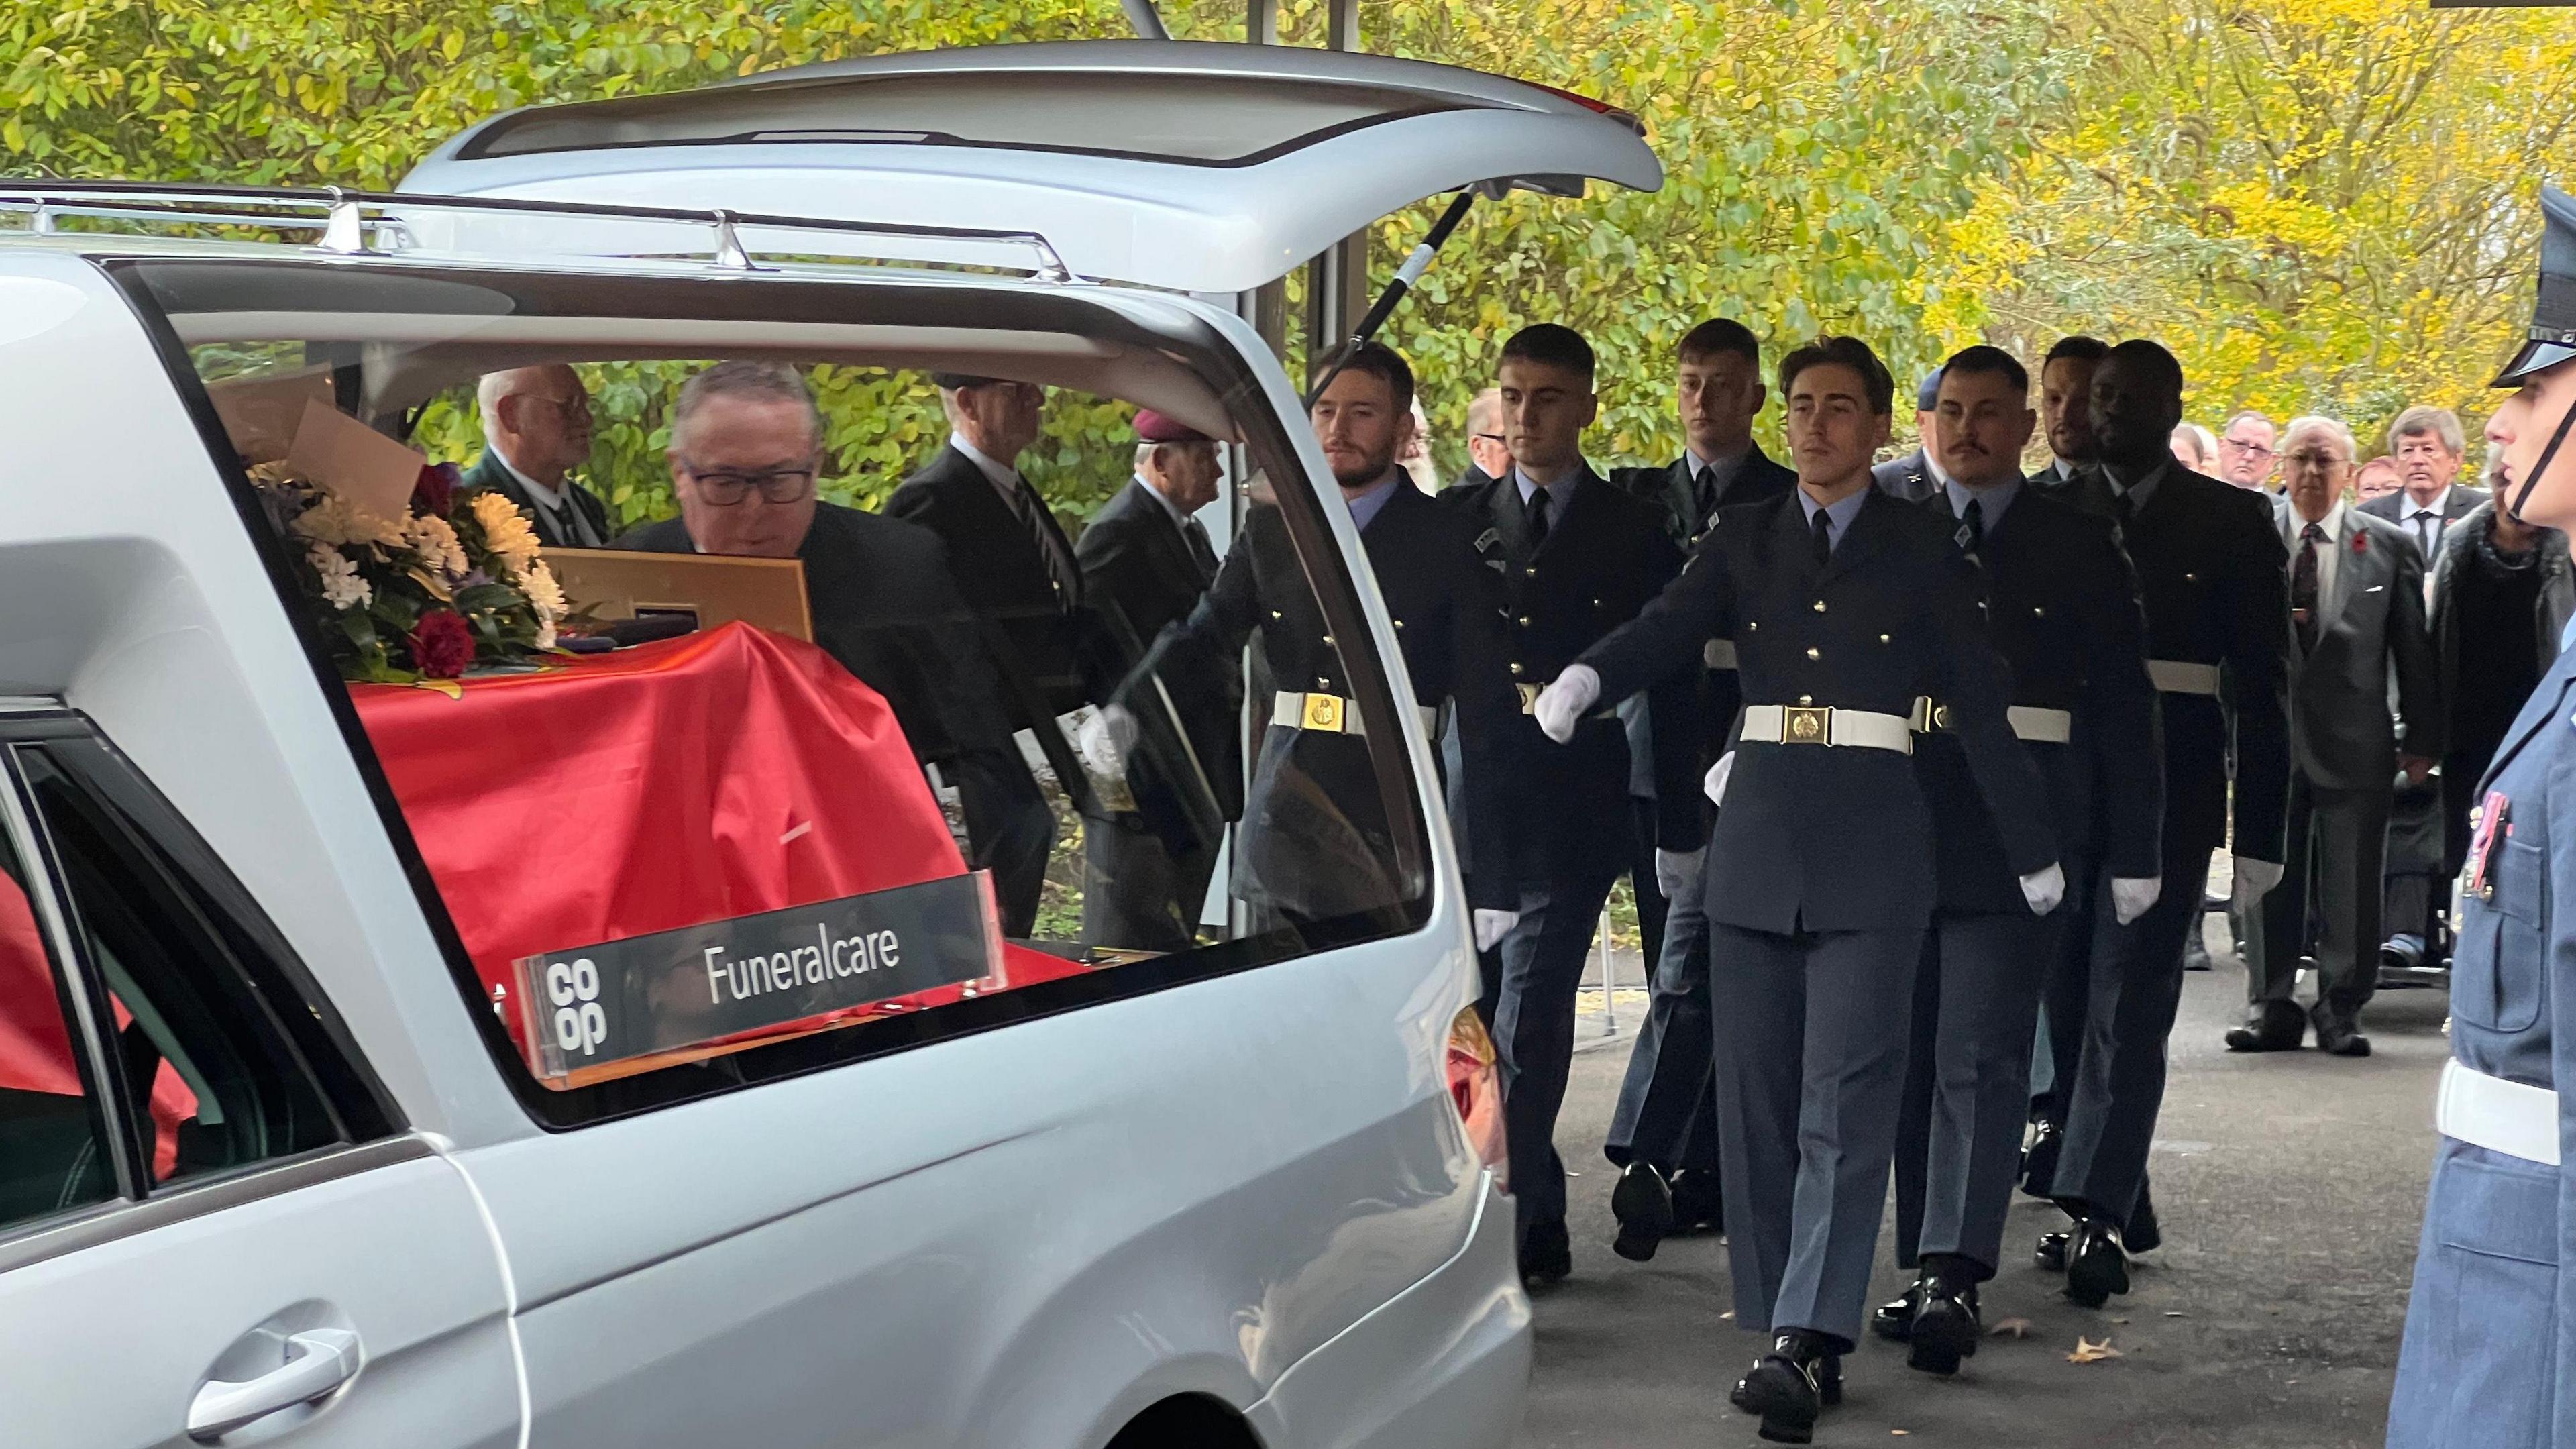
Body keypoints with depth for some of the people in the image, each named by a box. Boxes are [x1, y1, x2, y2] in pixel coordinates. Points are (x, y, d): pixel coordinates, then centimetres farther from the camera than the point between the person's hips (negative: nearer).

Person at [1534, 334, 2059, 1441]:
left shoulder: (1922, 550, 6)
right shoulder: (1742, 540, 13)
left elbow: (1979, 704, 6)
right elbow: (1666, 633, -2)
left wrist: (2033, 849, 7)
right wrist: (1587, 675, -24)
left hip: (1874, 844, -3)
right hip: (1758, 831, 4)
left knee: (1845, 1101, -12)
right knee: (1757, 1100, 5)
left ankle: (1806, 1342, -17)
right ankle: (1786, 1333, 13)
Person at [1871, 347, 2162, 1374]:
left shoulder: (2078, 545, 3)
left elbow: (2123, 703, 3)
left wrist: (2133, 853, -1)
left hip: (2020, 828, -3)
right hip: (1904, 819, 3)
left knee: (1981, 1054, -10)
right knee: (1915, 1054, 9)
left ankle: (1955, 1279, -13)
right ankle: (1927, 1269, 18)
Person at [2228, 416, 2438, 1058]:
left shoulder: (2389, 546, 4)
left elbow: (2415, 650, 5)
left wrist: (2421, 740, 4)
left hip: (2355, 740, 0)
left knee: (2351, 886, 3)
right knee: (2269, 881, 7)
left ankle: (2342, 1012, 12)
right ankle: (2271, 1009, 16)